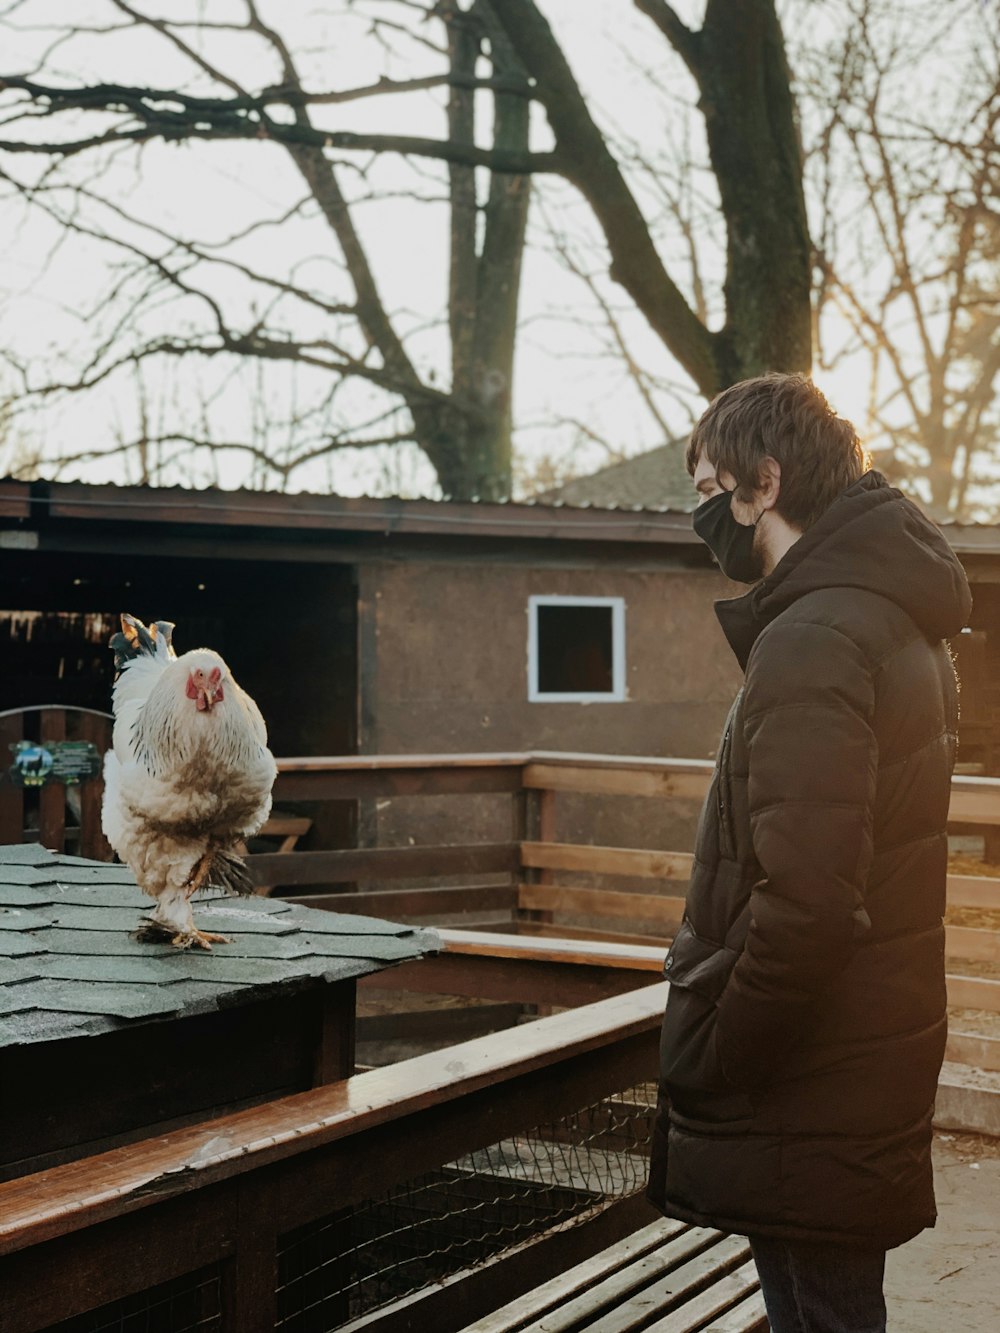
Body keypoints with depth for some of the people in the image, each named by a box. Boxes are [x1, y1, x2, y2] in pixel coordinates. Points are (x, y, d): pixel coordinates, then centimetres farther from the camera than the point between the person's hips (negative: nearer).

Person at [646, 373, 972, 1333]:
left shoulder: (812, 642, -20)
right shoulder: (899, 625, 13)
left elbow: (804, 903, -29)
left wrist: (706, 1065, -16)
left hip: (806, 1099, -10)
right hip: (872, 1063, 10)